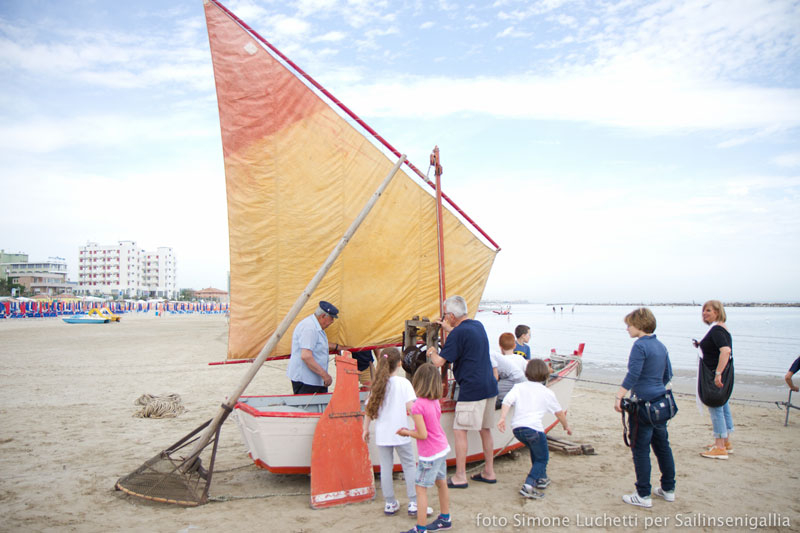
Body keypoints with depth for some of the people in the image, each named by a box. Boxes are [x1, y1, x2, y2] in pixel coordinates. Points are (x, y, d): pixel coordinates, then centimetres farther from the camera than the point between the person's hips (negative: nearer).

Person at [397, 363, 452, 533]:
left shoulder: (418, 406, -24)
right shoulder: (435, 401, 1)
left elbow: (422, 434, -25)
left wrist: (406, 432, -8)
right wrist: (411, 430, 6)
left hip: (429, 454, -9)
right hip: (442, 448, 9)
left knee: (421, 488, 2)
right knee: (441, 483, 21)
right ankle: (445, 519, 37)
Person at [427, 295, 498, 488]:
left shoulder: (459, 333, -16)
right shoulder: (478, 325, 11)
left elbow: (439, 362, -15)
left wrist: (432, 352, 6)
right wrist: (449, 329, 37)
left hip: (472, 390, -9)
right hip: (490, 386, 9)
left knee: (459, 430, 0)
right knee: (485, 430, 16)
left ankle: (460, 477, 5)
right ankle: (489, 472, 24)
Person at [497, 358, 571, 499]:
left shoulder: (518, 387, 15)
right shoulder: (547, 393, 12)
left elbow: (507, 401, -1)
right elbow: (559, 412, 22)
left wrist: (502, 418, -7)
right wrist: (566, 426, 38)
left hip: (516, 427, 5)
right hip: (533, 427, -5)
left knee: (535, 450, 30)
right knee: (542, 458, 9)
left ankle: (541, 478, 39)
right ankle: (528, 485, -9)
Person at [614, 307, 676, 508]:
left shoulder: (640, 345, -15)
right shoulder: (661, 346, 11)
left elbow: (632, 375, -22)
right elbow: (668, 375, 18)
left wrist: (619, 397, -21)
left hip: (644, 404, -9)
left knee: (641, 449, 0)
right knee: (662, 446, 18)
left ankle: (643, 496, 6)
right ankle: (668, 489, 29)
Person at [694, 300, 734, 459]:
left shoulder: (716, 329, -18)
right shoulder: (721, 328, 14)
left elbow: (725, 351, -31)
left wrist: (718, 373, -34)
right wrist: (701, 346, 11)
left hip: (714, 374, -10)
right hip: (721, 374, 10)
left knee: (715, 407, -5)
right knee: (723, 406, 17)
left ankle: (720, 448, 0)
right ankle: (726, 442, 27)